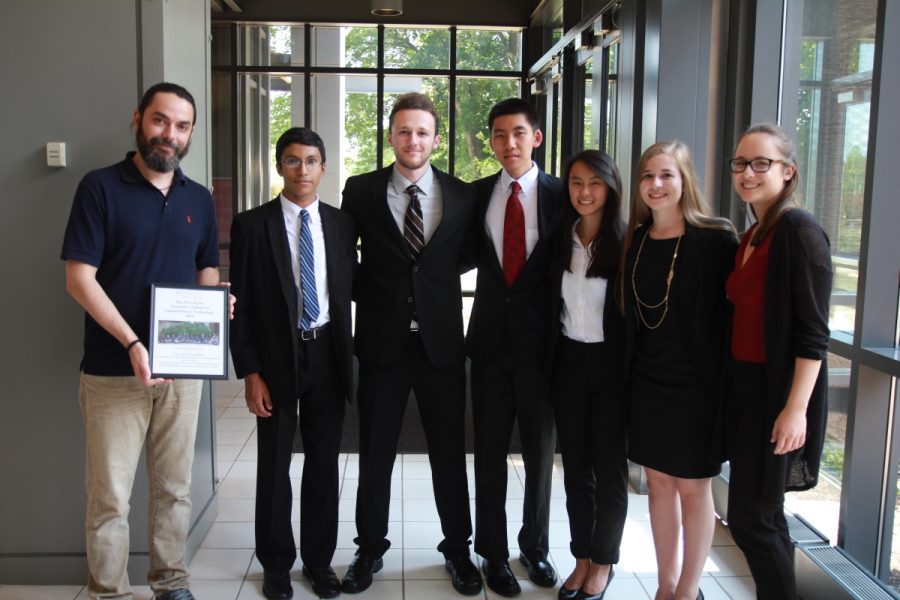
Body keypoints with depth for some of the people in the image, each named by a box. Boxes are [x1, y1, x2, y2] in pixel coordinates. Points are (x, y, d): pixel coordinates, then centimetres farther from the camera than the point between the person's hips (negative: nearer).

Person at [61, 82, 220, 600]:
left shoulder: (200, 199, 10)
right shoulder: (101, 188, -4)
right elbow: (79, 278, -10)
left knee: (175, 487, 13)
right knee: (110, 496, 2)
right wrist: (132, 344, -20)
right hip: (114, 370, -4)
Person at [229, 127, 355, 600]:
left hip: (328, 356, 2)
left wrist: (351, 355, -2)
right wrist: (249, 372, -9)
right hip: (276, 358, -2)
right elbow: (242, 304, -5)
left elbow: (350, 288, 7)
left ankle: (319, 559, 29)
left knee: (324, 463, 12)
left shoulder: (341, 223, 4)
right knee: (274, 467, 10)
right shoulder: (251, 225, -4)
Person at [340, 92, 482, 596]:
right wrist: (370, 295, 1)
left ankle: (458, 548, 29)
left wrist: (428, 272, 4)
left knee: (451, 452, 10)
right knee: (375, 454, 11)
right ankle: (371, 549, 30)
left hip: (442, 342, 1)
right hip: (382, 342, 0)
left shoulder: (463, 195, 2)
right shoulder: (361, 191, 0)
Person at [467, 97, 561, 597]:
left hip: (541, 340, -1)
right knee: (490, 450, 10)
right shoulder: (478, 194, 3)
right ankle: (493, 552, 27)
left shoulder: (561, 194, -4)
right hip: (491, 337, 2)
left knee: (540, 451, 13)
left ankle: (535, 546, 33)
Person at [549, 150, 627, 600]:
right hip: (568, 363, 4)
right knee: (576, 467, 13)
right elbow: (552, 309, 7)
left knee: (609, 468, 8)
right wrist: (549, 365, 3)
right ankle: (582, 558, 28)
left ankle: (603, 563, 26)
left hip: (609, 365, -4)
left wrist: (633, 373, -11)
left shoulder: (626, 244, -10)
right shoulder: (560, 242, 4)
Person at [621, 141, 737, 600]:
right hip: (646, 379, 5)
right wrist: (626, 372, 6)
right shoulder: (635, 241, 4)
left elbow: (731, 312, -10)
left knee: (692, 486, 7)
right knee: (658, 481, 13)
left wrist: (723, 381, -12)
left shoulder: (715, 240, -11)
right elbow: (630, 313, 9)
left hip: (695, 383, -5)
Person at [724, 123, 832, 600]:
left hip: (779, 393, -8)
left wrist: (796, 408, -22)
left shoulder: (798, 231, -13)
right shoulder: (750, 237, 12)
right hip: (745, 387, 8)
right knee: (763, 515, 15)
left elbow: (813, 333, -17)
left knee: (749, 517, -2)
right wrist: (731, 390, 11)